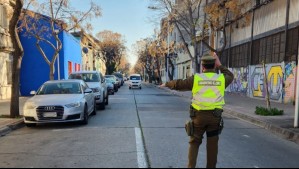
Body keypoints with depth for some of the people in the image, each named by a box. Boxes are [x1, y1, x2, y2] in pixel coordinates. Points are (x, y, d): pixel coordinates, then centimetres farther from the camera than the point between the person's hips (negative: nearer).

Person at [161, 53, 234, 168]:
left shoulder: (195, 78, -4)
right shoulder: (221, 78, 1)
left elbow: (178, 84, 5)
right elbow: (230, 76, 25)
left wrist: (167, 84, 23)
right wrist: (220, 65, 24)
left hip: (199, 115, -1)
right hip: (215, 116, 1)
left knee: (194, 142, 13)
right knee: (212, 144, 13)